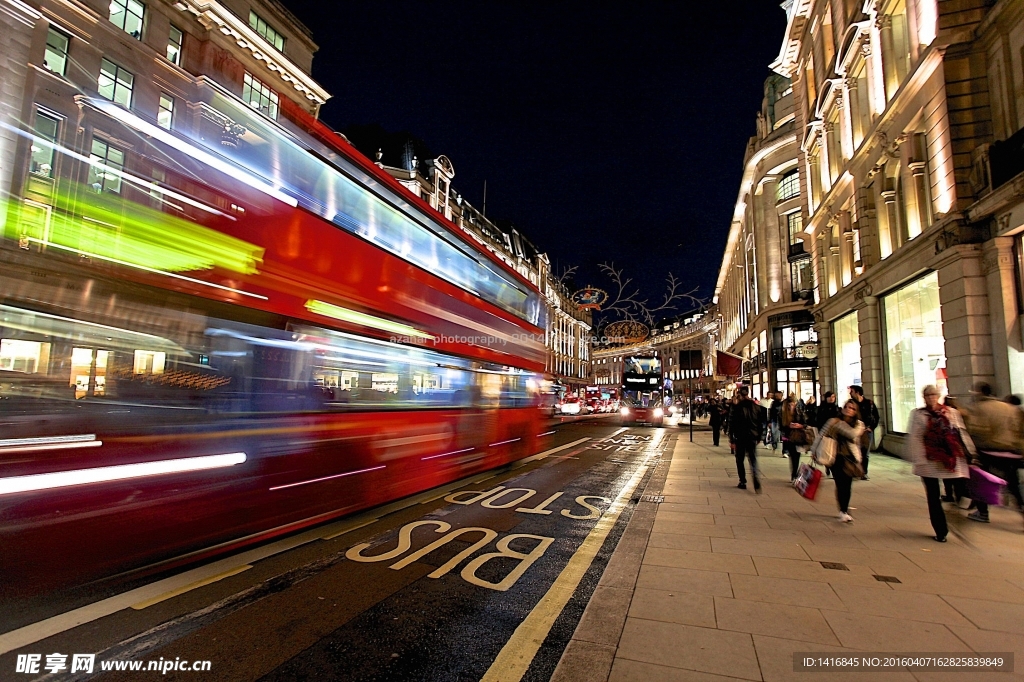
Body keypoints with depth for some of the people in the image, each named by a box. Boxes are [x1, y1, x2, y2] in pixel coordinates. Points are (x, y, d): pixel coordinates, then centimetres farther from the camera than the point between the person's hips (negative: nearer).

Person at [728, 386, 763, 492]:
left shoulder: (736, 407, -9)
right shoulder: (756, 406, 2)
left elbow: (731, 424, -9)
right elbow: (760, 423, 6)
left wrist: (731, 438, -2)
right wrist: (759, 437, 14)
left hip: (740, 437, -3)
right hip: (753, 437, 3)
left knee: (740, 460, 12)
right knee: (753, 461, 3)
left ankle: (743, 482, 13)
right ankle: (757, 482, -17)